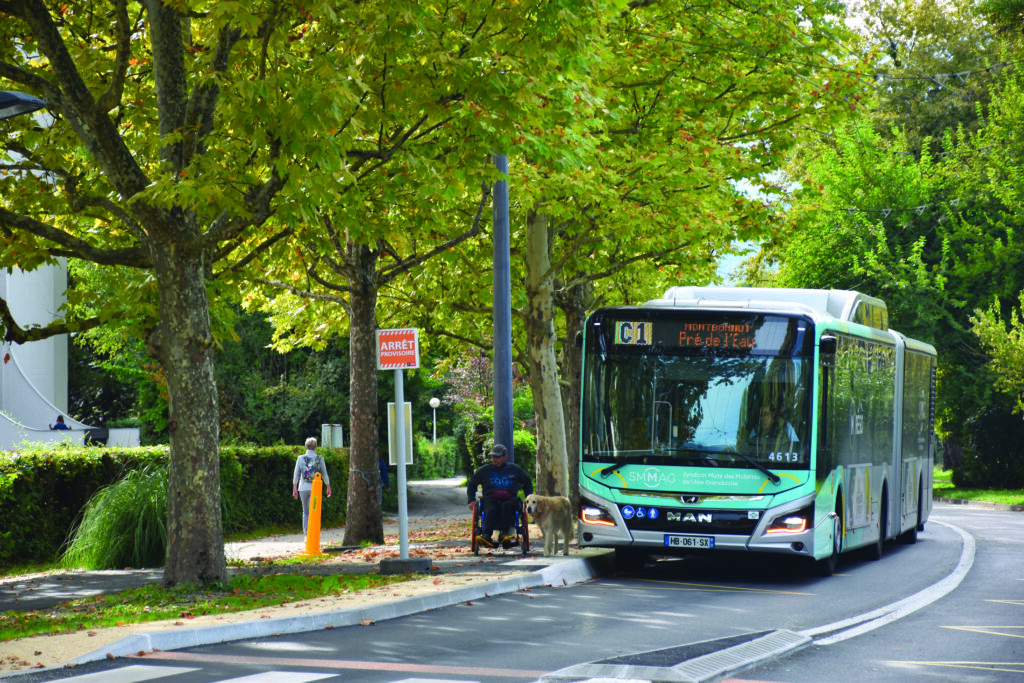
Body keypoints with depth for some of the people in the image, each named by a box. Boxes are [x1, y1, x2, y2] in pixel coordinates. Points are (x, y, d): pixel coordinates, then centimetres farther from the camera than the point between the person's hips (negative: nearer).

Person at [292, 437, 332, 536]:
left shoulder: (300, 458, -1)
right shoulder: (320, 458, -2)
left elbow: (296, 475, 1)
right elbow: (324, 475, 4)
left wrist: (294, 489, 7)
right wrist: (328, 487, 14)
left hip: (303, 488, 1)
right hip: (316, 488, -1)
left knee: (305, 512, 14)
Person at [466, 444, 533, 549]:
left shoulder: (514, 469, 20)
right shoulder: (484, 470, 20)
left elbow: (527, 482, 31)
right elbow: (471, 485, 27)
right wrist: (471, 500, 11)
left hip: (509, 499, 0)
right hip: (490, 499, 0)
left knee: (506, 506, -38)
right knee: (490, 510, -36)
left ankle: (505, 534, -50)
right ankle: (487, 536, -58)